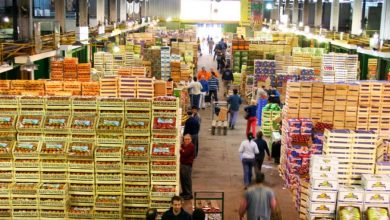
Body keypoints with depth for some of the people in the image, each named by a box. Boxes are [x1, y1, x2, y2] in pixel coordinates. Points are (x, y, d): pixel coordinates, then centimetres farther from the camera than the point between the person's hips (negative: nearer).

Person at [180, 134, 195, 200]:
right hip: (182, 163, 9)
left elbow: (185, 154, -22)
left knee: (187, 179, -5)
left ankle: (189, 194, 1)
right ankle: (184, 192, 28)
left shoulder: (191, 146, -14)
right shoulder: (183, 145, 13)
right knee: (182, 178, 15)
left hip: (188, 165, -9)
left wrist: (181, 150, -10)